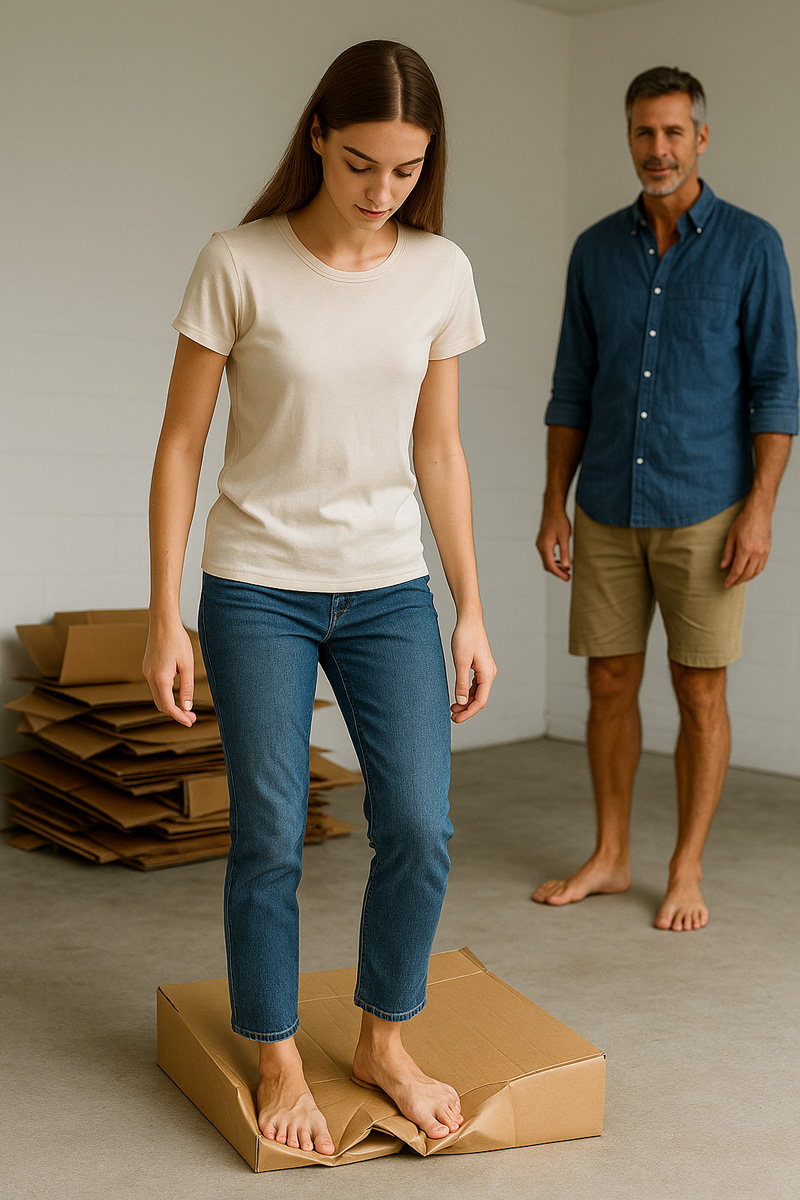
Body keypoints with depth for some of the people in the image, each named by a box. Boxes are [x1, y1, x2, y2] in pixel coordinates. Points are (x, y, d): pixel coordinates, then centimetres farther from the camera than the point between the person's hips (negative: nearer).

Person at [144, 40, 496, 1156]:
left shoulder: (440, 271, 1)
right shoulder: (240, 265, -9)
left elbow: (440, 452, 7)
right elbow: (180, 446, -4)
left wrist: (472, 614, 6)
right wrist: (165, 618, -7)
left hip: (389, 591, 3)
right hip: (258, 590, -3)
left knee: (420, 829, 0)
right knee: (270, 840, 3)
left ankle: (384, 1043, 23)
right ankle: (279, 1064, 23)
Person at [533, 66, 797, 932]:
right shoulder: (597, 250, 8)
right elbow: (572, 388, 11)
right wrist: (554, 504, 5)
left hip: (703, 511, -3)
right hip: (608, 511, 4)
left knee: (700, 693, 3)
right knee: (610, 683, 9)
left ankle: (687, 870, 15)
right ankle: (610, 856, 23)